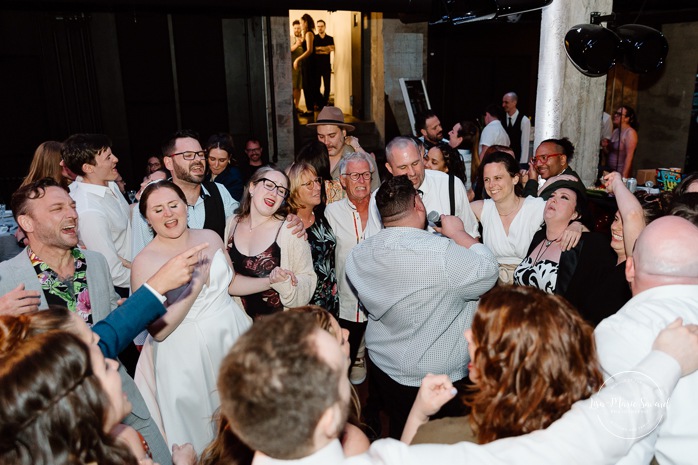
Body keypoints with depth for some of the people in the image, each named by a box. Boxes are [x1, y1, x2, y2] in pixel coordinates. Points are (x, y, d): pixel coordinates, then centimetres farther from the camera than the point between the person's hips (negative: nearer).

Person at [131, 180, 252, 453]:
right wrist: (197, 283, -26)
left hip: (233, 334, 5)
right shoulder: (144, 262, -14)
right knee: (201, 426, 10)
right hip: (187, 354, -4)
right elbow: (158, 331, -19)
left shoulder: (211, 237, -1)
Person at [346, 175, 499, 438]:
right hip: (436, 377, -5)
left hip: (382, 365, 6)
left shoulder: (358, 255, -8)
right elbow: (487, 273, -15)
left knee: (400, 438, 25)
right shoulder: (443, 253, -29)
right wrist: (458, 233, -5)